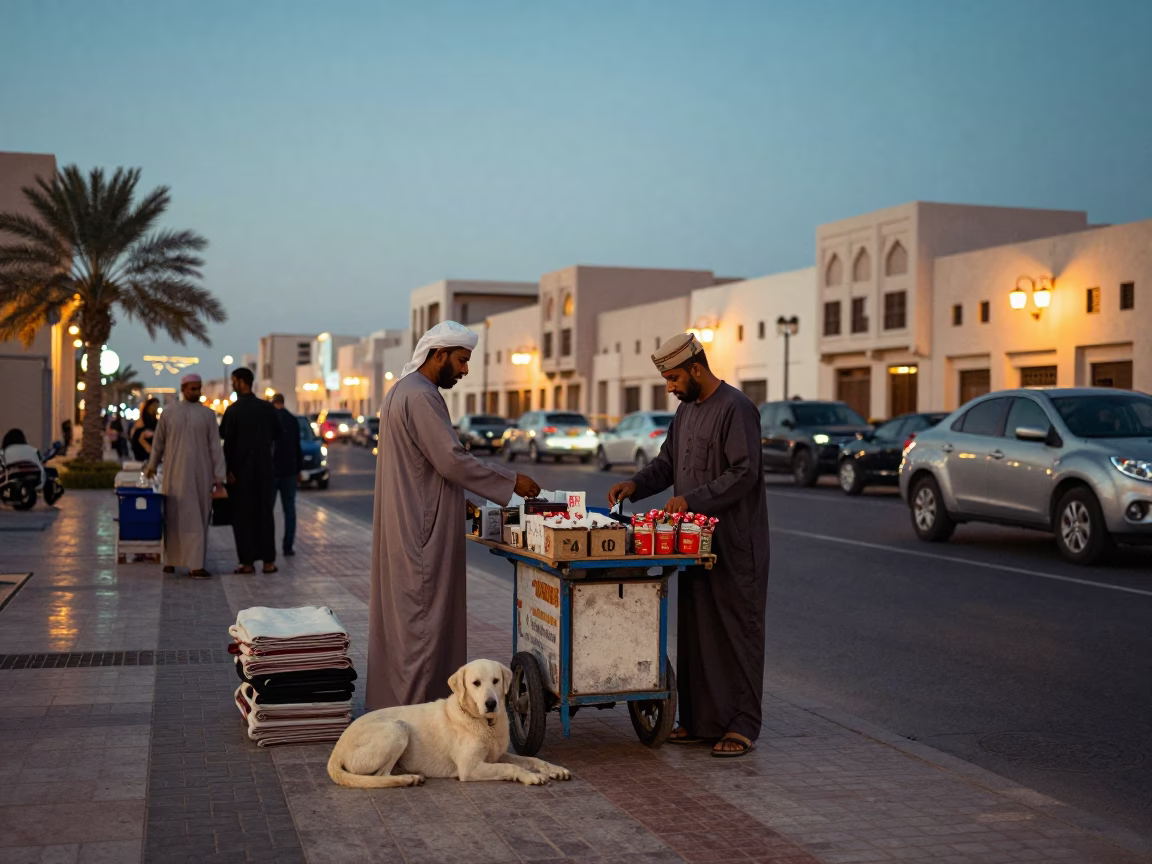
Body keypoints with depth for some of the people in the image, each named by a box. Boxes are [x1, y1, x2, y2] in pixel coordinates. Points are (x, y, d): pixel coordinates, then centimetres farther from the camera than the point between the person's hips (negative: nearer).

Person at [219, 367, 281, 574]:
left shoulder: (233, 410, -10)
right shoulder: (268, 408, -1)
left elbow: (227, 440, -11)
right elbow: (277, 435, 8)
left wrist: (228, 469, -6)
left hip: (241, 470, -3)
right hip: (264, 469, 3)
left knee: (243, 515, 4)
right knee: (265, 513, 8)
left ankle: (247, 562, 2)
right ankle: (268, 561, 6)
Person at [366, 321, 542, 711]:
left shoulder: (402, 391, 16)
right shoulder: (421, 397, -18)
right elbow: (452, 460, -22)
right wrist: (512, 481, -14)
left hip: (405, 526, 11)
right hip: (422, 531, -11)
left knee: (402, 613, 14)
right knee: (421, 616, -5)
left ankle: (392, 700, 21)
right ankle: (412, 706, -1)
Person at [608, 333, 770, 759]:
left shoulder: (735, 408, -13)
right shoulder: (686, 410, 16)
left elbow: (744, 472, -19)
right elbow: (667, 462, 22)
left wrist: (693, 499, -21)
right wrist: (636, 485, 5)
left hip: (735, 544, -9)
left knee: (738, 630, -3)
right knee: (694, 631, 10)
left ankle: (742, 724, 3)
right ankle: (701, 720, 17)